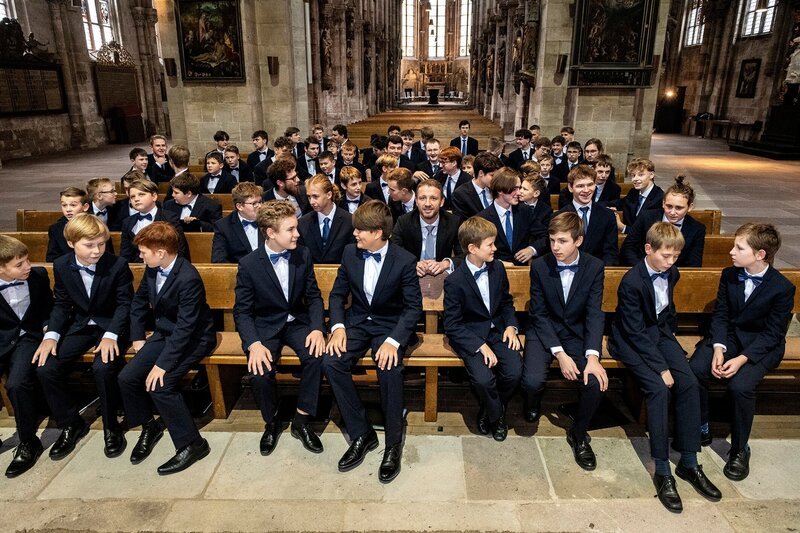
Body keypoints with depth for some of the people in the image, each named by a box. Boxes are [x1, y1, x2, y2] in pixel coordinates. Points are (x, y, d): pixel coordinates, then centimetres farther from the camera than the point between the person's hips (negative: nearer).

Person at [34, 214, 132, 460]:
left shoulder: (118, 265, -16)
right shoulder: (61, 266, -4)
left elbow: (124, 303, -10)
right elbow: (61, 305, 5)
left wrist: (111, 335, -23)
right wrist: (51, 335, -11)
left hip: (112, 326, -4)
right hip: (80, 326, 5)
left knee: (103, 368, -31)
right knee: (46, 369, -14)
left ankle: (111, 427, -5)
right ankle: (71, 424, 10)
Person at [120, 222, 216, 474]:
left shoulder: (188, 278, -28)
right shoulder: (152, 269, -2)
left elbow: (185, 327, -28)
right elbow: (139, 301, 16)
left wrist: (163, 364, -28)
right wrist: (137, 337, 10)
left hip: (193, 338, -8)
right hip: (164, 333, 8)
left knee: (160, 385, -23)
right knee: (127, 377, -5)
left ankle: (192, 444, -7)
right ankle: (149, 426, 21)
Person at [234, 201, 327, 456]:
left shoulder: (303, 256, -4)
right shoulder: (249, 264, -12)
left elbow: (313, 296, 2)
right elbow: (242, 310, -8)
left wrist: (317, 328, -15)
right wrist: (254, 344, -25)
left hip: (297, 322, 2)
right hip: (265, 327, -2)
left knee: (317, 356, -27)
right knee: (259, 372, -27)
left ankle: (301, 421, -6)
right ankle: (271, 422, 6)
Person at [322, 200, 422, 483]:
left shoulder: (405, 261, -13)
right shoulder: (350, 253, -1)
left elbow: (414, 307, -12)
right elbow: (337, 294, 6)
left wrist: (393, 341, -26)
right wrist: (338, 326, -12)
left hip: (390, 324, -4)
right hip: (357, 321, 4)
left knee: (389, 369, -32)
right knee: (331, 362, -23)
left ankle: (393, 443, -8)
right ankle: (361, 434, -6)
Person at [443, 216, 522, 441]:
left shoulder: (498, 268, 1)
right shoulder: (454, 281, -16)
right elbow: (452, 325, -13)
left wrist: (511, 326, -2)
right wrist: (481, 346, -21)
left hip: (497, 330, 5)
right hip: (470, 335, -4)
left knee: (514, 372, -19)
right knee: (483, 378, -27)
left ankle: (489, 410, 12)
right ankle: (496, 416, 8)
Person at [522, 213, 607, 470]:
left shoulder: (594, 267, -8)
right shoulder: (539, 266, -11)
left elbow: (594, 313, -11)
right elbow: (539, 314, -10)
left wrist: (593, 355, -25)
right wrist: (559, 354, -20)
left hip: (577, 333, 1)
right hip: (544, 331, -1)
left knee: (596, 381, -24)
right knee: (533, 380, -26)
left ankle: (578, 434, 7)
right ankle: (533, 403, 16)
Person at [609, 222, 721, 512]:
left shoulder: (671, 273, 1)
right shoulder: (631, 282, -22)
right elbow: (636, 332, -22)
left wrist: (670, 333, 10)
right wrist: (661, 367, -23)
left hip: (660, 332, 7)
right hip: (633, 340, -6)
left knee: (689, 383, -14)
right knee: (659, 388, -26)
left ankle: (689, 462, -3)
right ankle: (662, 471, -18)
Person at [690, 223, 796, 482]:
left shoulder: (782, 288, -13)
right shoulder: (729, 275, -1)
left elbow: (772, 333, -12)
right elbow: (720, 315, 1)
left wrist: (741, 359, -24)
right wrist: (718, 348, -15)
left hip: (762, 345, -4)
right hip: (728, 336, 4)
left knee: (740, 385, -30)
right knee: (695, 369, -24)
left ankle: (740, 449, -4)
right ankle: (700, 430, -1)